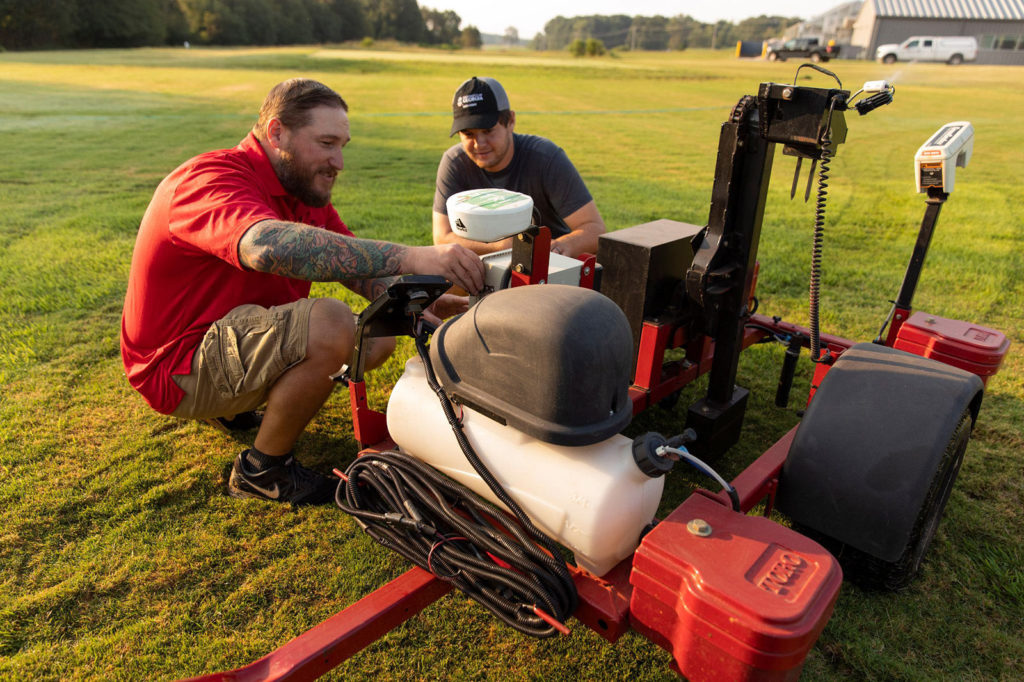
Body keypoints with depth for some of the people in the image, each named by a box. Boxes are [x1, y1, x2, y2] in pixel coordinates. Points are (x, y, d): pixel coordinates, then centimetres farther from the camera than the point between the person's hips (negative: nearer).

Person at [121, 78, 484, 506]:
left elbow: (362, 271, -1)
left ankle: (236, 404, 13)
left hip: (235, 335, 9)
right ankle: (261, 471, -9)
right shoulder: (213, 178, -22)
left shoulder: (305, 190, 6)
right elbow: (269, 246, -45)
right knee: (330, 324, -30)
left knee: (378, 336, 4)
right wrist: (410, 257, -50)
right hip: (180, 368, -9)